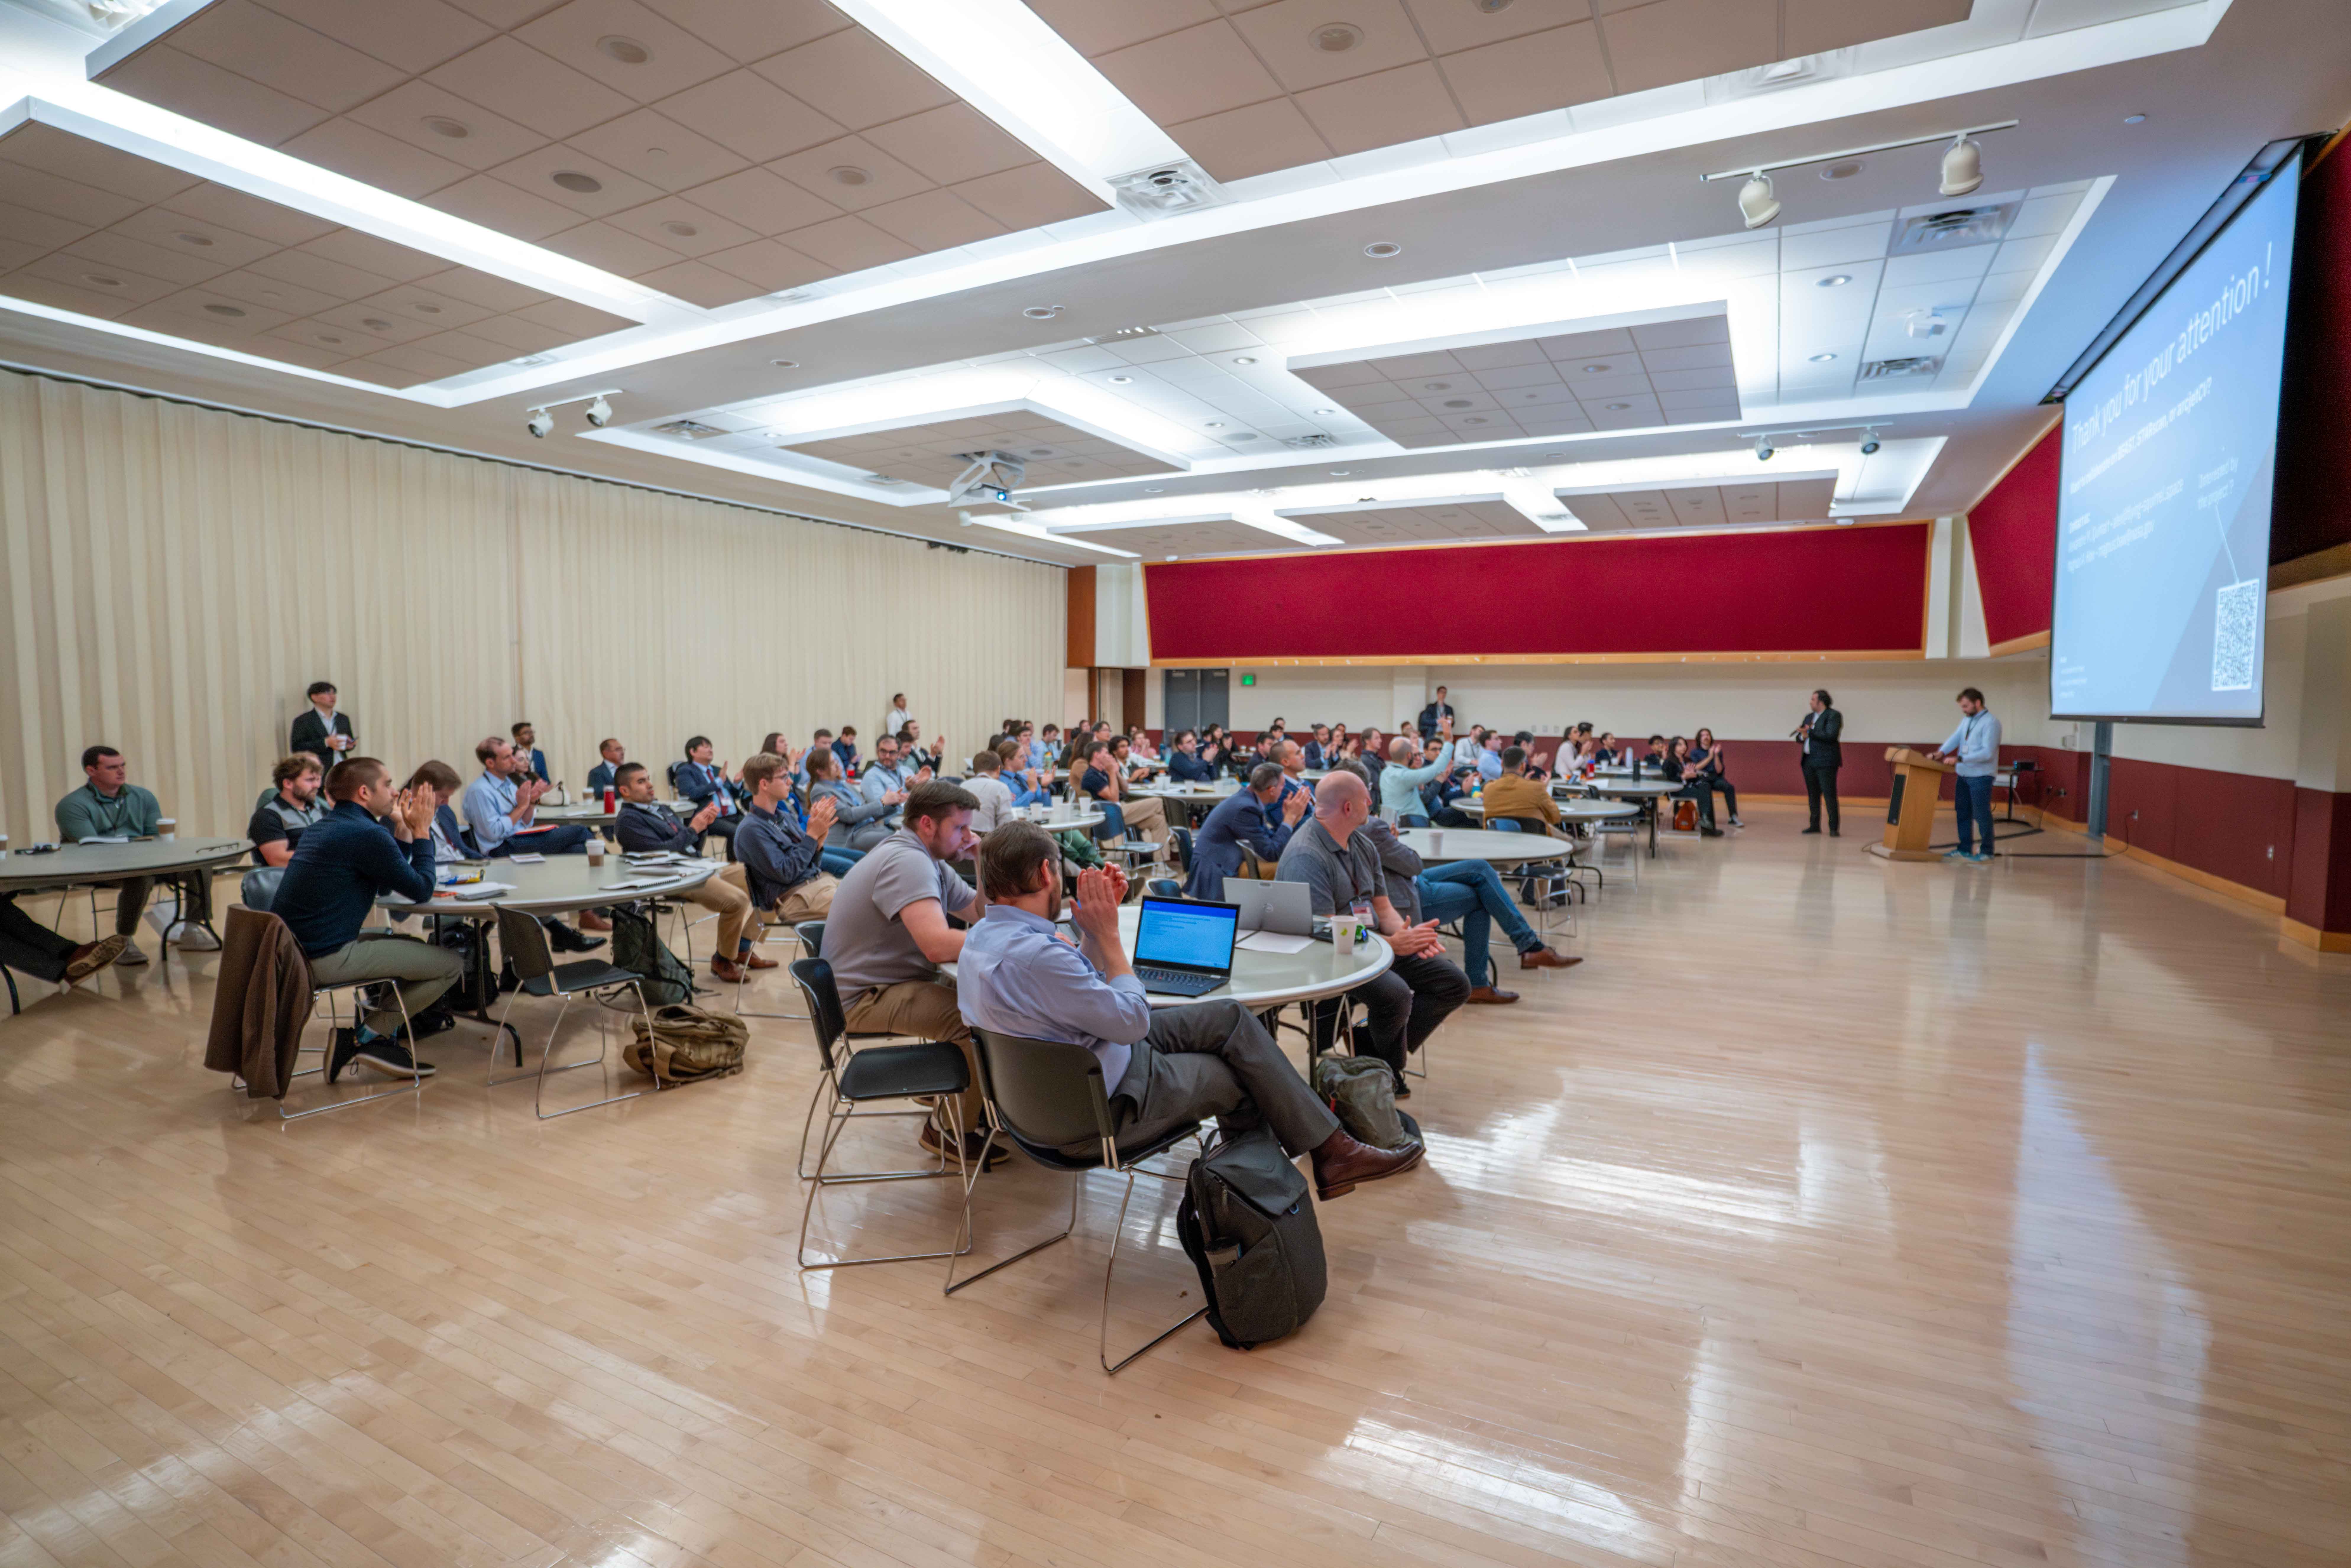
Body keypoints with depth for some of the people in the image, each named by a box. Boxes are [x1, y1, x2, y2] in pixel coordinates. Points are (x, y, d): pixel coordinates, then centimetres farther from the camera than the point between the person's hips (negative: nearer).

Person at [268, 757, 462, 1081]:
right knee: (451, 963, -5)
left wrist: (403, 830, 17)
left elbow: (385, 887, 21)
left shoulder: (325, 826, 16)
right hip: (326, 960, -10)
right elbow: (421, 890, -10)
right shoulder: (366, 834, -17)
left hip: (292, 951, 10)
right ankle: (368, 1036, 3)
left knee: (412, 945, 28)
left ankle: (380, 1033, 17)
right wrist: (422, 830, -1)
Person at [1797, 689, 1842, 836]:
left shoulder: (1834, 716, -5)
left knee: (1829, 795, -7)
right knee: (1813, 795, 11)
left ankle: (1833, 828, -6)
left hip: (1825, 762, -7)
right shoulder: (1809, 717, 17)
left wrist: (1810, 731, -15)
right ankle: (1815, 826, 17)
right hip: (1809, 761, 8)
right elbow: (1799, 737, 17)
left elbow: (1830, 736, -18)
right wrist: (1803, 736, -6)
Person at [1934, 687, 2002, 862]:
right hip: (1963, 775, 8)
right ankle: (1965, 849, 23)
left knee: (1982, 815, -1)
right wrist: (1942, 752, -15)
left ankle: (1987, 852, 8)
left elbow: (1987, 753, -20)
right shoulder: (1967, 720, 11)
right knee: (1963, 813, 13)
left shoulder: (1991, 723, -13)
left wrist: (1959, 759, -25)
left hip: (1981, 777, -8)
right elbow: (1956, 738, 3)